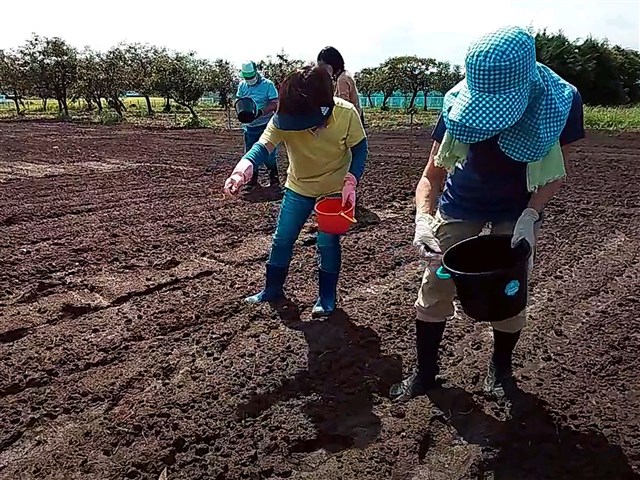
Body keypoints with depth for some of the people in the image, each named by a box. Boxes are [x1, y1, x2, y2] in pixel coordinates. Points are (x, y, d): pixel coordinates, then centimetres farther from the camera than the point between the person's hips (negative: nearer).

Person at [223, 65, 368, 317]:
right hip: (299, 187, 2)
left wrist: (351, 182, -27)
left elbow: (359, 149, -12)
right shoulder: (285, 117, -24)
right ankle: (273, 289, 27)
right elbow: (263, 146, -35)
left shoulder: (347, 113, -25)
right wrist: (243, 169, -56)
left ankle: (327, 297, 18)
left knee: (328, 242, -3)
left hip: (335, 189, -2)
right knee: (282, 239, 7)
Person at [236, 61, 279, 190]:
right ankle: (252, 180, 21)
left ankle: (274, 178, 14)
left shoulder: (267, 84, -7)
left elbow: (275, 104, -10)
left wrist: (261, 112, -23)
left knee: (269, 154, -2)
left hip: (266, 125, -4)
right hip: (249, 126, 5)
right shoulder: (242, 85, 7)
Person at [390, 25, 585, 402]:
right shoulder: (462, 105, -29)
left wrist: (530, 215, -25)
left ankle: (501, 368, 30)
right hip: (461, 205, 0)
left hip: (518, 209, 0)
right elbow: (432, 175, -21)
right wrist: (424, 219, -39)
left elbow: (557, 172, -11)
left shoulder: (561, 102, -27)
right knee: (436, 289, -2)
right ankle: (425, 372, 17)